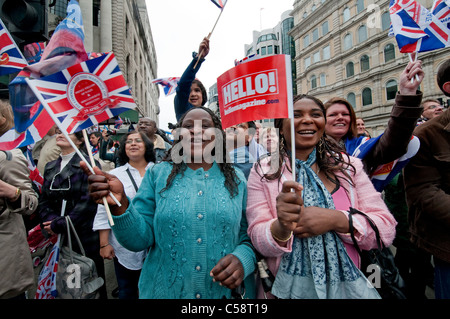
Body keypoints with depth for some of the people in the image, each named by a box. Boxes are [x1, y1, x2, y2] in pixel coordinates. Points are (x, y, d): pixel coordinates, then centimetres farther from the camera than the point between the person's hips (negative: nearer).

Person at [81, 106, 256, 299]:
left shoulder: (237, 180, -3)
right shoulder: (158, 174, -4)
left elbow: (249, 238, 1)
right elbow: (141, 239, -7)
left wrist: (242, 259, -19)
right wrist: (119, 205, -23)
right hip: (164, 291, 0)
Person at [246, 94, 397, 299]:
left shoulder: (349, 166, -2)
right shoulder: (263, 172, -8)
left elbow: (386, 229, -6)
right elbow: (259, 241, -12)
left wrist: (335, 219, -22)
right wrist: (282, 227, -33)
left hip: (346, 284, 2)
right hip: (289, 287, -1)